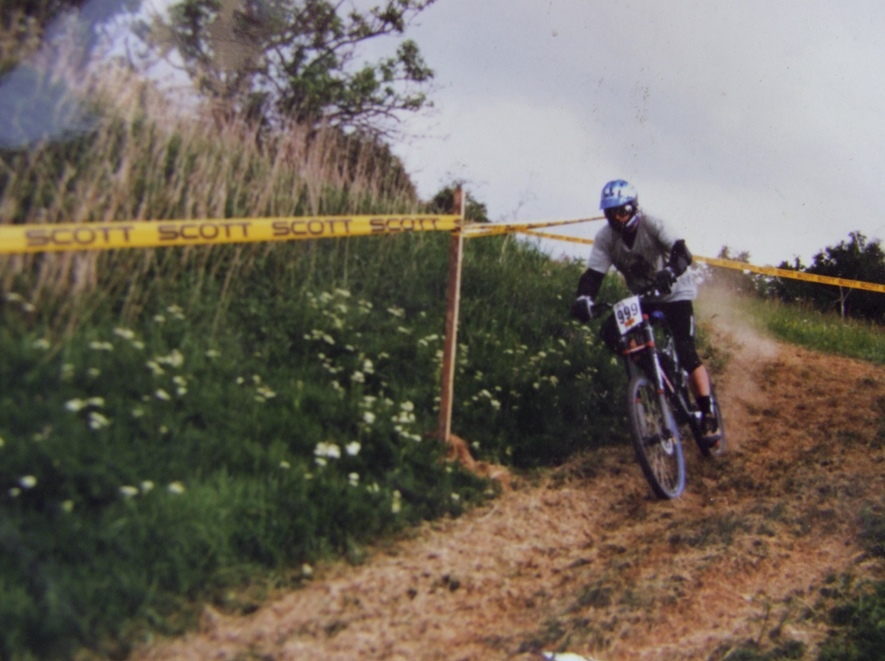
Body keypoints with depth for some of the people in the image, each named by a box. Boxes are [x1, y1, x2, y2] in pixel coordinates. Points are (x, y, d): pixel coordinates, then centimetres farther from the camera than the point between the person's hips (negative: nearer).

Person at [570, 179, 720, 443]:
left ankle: (709, 414, -13)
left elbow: (682, 253, -35)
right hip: (641, 297, 5)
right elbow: (593, 273, -20)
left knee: (685, 350, -21)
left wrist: (670, 272, -57)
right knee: (610, 332, -18)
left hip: (674, 293, -5)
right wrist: (583, 298, -41)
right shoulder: (605, 238, -13)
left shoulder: (652, 225, -24)